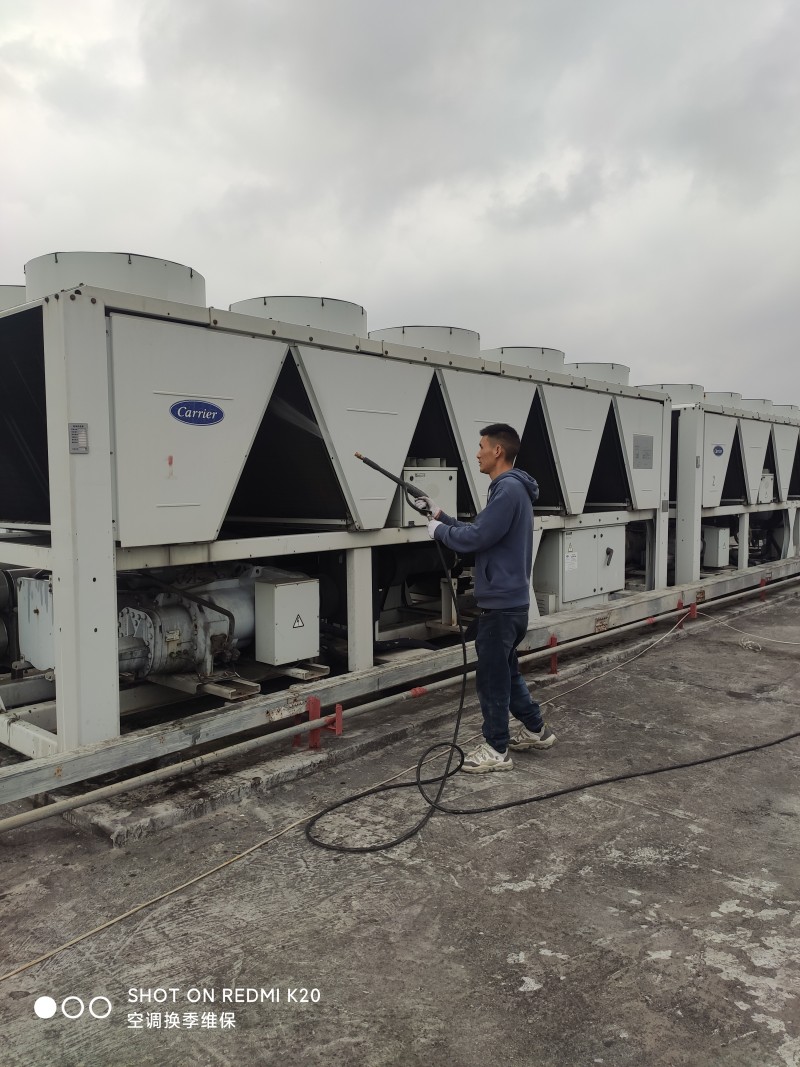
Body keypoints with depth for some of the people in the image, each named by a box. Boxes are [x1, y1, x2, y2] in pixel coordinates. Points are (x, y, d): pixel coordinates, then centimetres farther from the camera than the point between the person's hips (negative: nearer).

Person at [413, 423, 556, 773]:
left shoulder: (508, 489, -19)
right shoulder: (510, 488, 14)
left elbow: (477, 537, -23)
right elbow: (480, 532, 16)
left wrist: (439, 531, -6)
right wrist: (440, 515, 14)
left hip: (501, 601, -10)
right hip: (509, 598, 10)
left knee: (491, 675, 1)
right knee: (506, 670, 21)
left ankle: (496, 749, 13)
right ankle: (535, 730, 34)